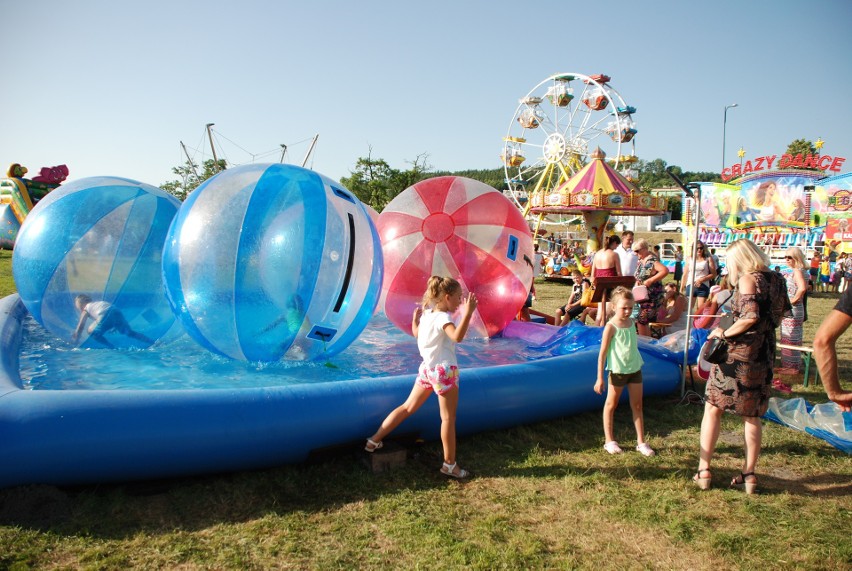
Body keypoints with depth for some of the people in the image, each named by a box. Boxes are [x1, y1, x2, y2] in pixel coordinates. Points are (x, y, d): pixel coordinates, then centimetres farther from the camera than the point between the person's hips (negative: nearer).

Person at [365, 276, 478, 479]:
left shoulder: (427, 313, 7)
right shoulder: (443, 318, -18)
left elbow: (416, 333, 24)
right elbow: (457, 336, -37)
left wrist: (415, 320, 38)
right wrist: (467, 313, -41)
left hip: (426, 368, 8)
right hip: (444, 370, -8)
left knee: (407, 407, 17)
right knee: (448, 419, 4)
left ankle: (375, 440, 21)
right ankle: (449, 464, 13)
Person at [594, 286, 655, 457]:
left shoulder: (631, 322, 3)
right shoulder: (611, 327, -15)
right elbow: (602, 353, -15)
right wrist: (600, 378, -16)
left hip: (635, 369, 6)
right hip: (617, 371, -6)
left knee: (637, 405, 9)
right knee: (611, 404, 9)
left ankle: (641, 442, 18)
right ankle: (609, 441, 20)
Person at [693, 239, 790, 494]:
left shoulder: (748, 279, -12)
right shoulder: (777, 280, 9)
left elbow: (750, 316, -24)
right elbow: (779, 315, 15)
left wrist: (725, 333, -13)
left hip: (739, 352, -7)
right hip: (765, 356, 7)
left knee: (713, 409, 5)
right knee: (752, 416, 16)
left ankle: (703, 471, 5)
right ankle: (749, 474, 19)